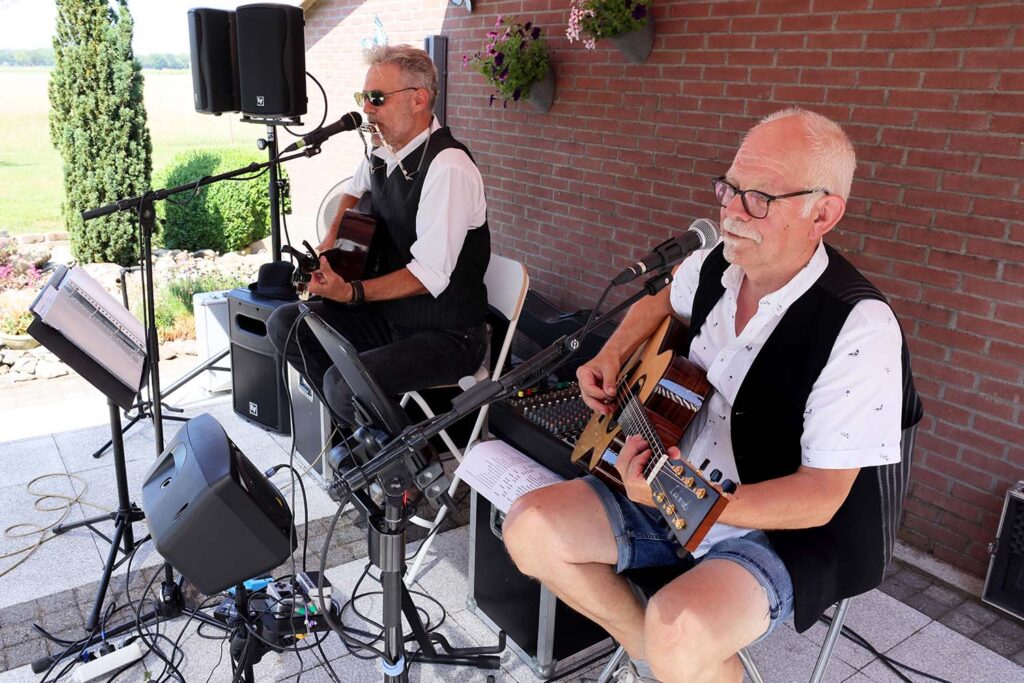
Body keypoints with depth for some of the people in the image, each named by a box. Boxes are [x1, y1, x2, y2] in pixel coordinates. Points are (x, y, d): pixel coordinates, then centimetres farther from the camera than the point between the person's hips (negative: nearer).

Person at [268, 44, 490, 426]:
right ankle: (356, 424, 9)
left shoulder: (448, 167, -22)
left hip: (446, 335, -8)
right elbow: (356, 188, 29)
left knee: (345, 384, -28)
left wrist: (351, 292, -32)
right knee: (284, 324, 0)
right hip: (387, 313, 9)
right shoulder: (384, 150, 4)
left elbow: (431, 274, -25)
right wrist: (334, 236, 11)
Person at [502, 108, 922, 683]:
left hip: (785, 529, -6)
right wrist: (612, 356, 3)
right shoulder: (713, 265, -3)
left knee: (680, 631, -33)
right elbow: (660, 304, 21)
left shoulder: (859, 328, -23)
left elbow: (820, 495, -23)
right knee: (531, 529, -7)